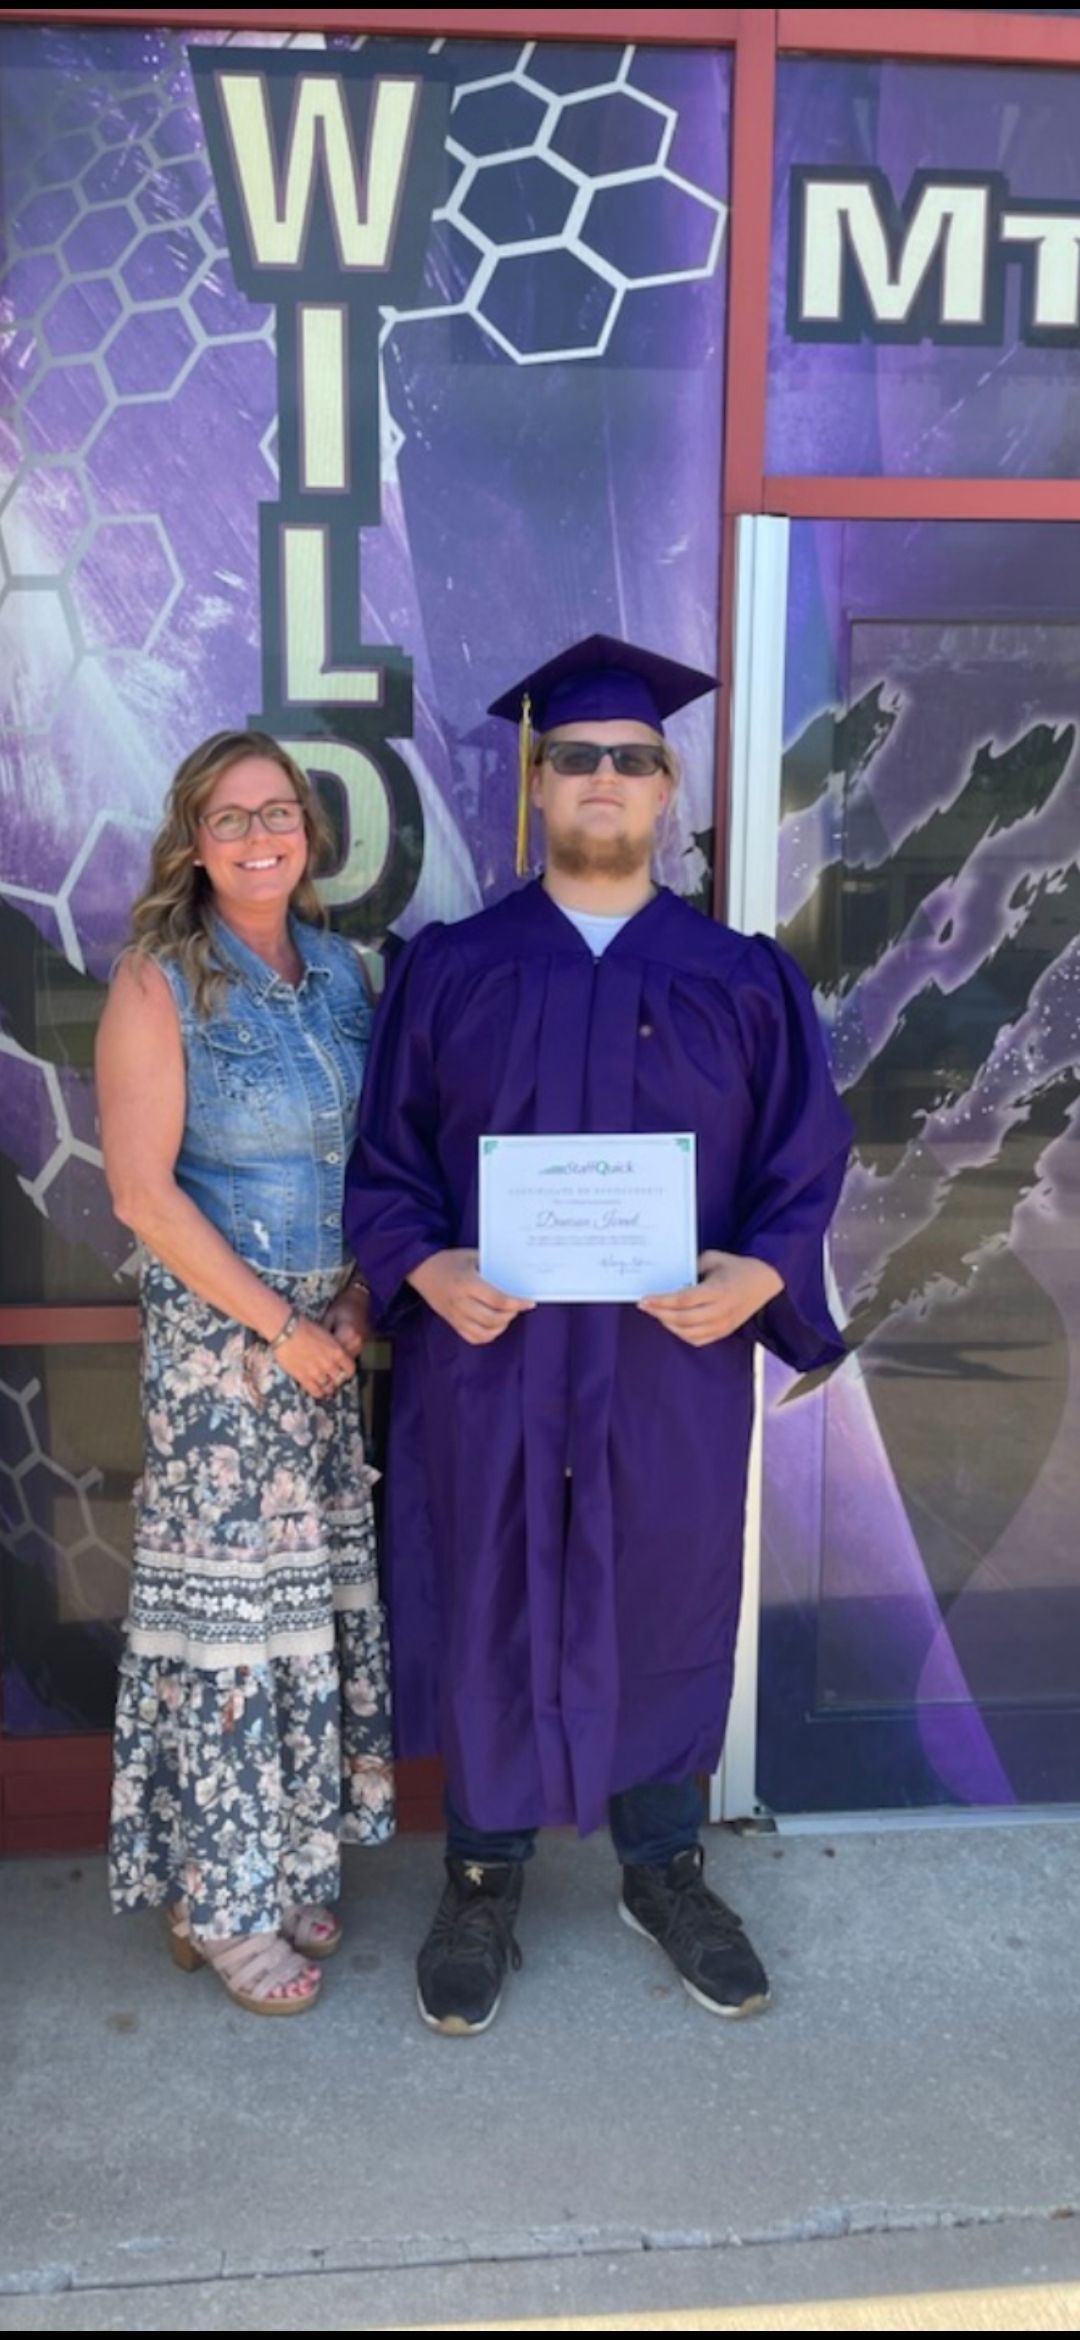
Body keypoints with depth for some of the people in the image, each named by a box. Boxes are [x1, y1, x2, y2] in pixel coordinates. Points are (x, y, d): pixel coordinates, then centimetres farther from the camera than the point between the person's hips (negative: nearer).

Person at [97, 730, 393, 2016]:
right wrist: (276, 1323, -12)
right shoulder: (160, 984, -9)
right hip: (213, 1334, -5)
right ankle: (217, 1897, 22)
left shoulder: (338, 969, 8)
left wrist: (356, 1297, -1)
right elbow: (142, 1191, -14)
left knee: (318, 1589, 11)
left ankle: (290, 1858, 30)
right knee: (227, 1596, 3)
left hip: (326, 1332, 6)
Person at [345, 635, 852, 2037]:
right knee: (488, 1610, 10)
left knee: (663, 1608, 14)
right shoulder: (448, 971, 2)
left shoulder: (744, 982, 3)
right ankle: (483, 1882, 32)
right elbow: (383, 1158, 2)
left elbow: (808, 1159, 2)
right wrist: (425, 1267, -16)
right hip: (487, 1357, 0)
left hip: (676, 1366, 1)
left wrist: (761, 1273, -16)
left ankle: (663, 1870, 37)